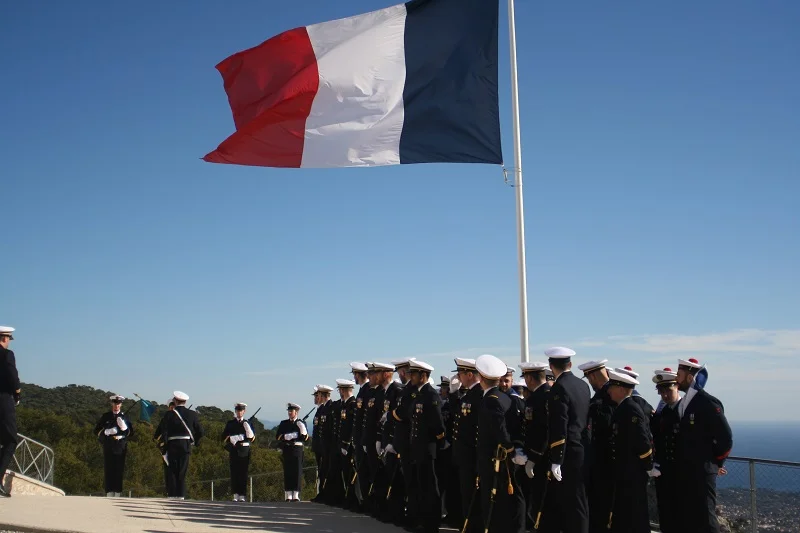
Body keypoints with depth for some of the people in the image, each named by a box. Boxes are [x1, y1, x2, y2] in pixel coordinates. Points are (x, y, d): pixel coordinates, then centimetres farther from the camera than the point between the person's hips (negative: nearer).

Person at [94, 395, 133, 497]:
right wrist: (107, 432, -10)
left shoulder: (125, 417, 12)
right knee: (108, 470, -4)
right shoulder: (105, 416, 11)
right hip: (108, 447, 0)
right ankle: (109, 492, -2)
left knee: (119, 470, -3)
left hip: (121, 447, 0)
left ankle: (118, 492, 0)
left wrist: (124, 427, -10)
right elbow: (97, 430, 8)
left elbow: (131, 432, 9)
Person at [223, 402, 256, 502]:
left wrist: (249, 430, -12)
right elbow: (224, 438, 7)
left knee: (243, 473, -2)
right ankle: (235, 495, 1)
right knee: (234, 472, -3)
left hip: (244, 450, 0)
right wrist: (232, 439, -9)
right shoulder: (230, 423, 9)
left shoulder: (247, 423, 10)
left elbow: (252, 439, 4)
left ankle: (242, 495, 1)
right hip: (234, 451, 0)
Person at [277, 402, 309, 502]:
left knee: (297, 471, -3)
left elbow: (305, 438, -3)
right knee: (287, 472, 0)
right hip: (287, 451, 1)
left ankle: (296, 495, 0)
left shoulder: (301, 424, 7)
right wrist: (287, 437, -10)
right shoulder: (283, 423, 12)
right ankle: (288, 496, 3)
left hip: (297, 450, -1)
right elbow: (278, 437, 4)